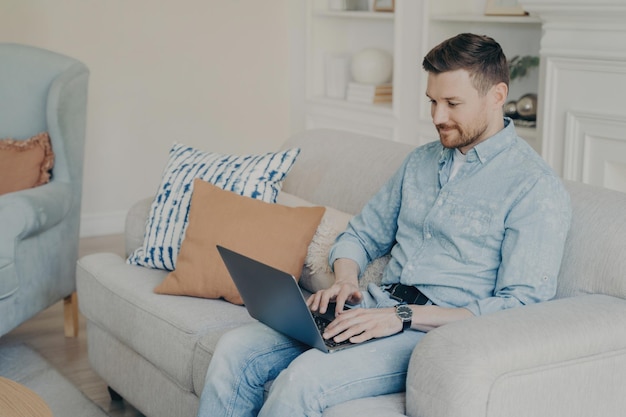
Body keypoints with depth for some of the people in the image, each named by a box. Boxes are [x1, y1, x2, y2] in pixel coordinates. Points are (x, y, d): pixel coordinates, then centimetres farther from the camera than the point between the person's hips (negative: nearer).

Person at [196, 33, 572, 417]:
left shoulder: (536, 187, -8)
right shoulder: (421, 161, 16)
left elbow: (522, 307, -15)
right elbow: (361, 236, 23)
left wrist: (405, 316, -21)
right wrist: (345, 280, -2)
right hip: (377, 308, 7)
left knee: (304, 378, -29)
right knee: (236, 350, -11)